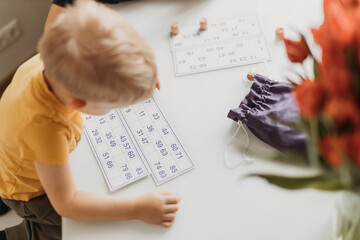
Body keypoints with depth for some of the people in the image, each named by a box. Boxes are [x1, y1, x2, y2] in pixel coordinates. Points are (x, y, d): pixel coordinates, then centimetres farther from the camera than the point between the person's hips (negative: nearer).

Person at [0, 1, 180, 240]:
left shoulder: (52, 60, -30)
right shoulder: (45, 128, -50)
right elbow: (66, 203, -38)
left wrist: (139, 78, -10)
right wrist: (137, 209, -37)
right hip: (29, 189, -6)